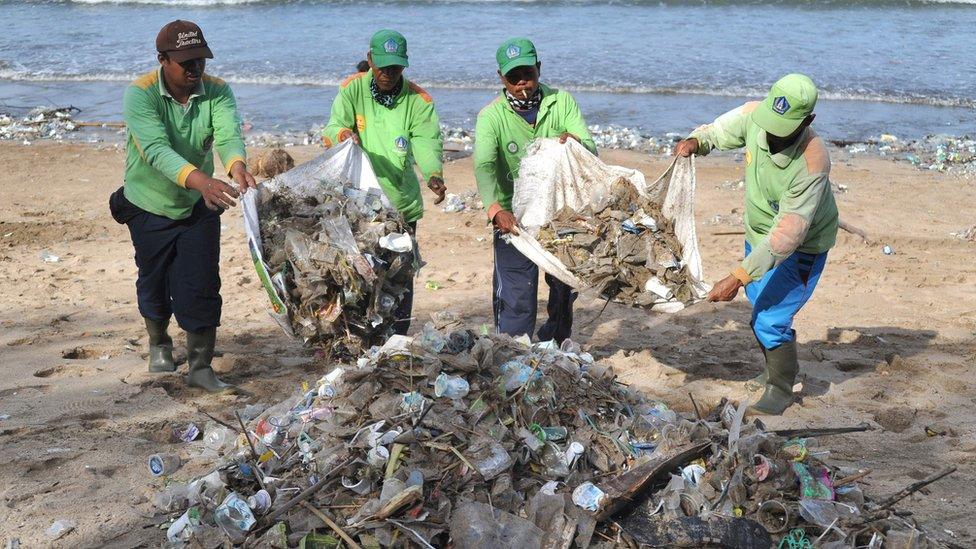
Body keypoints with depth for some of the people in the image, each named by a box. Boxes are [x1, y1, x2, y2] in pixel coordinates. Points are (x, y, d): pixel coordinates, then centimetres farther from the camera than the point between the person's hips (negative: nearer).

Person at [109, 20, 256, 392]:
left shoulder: (217, 92, -14)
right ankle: (159, 343, 44)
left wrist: (237, 166, -55)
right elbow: (156, 150, -39)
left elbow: (228, 134, -31)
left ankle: (200, 367, 8)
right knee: (154, 282, 15)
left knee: (202, 286, -4)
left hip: (199, 207, 2)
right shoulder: (140, 94, -24)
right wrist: (199, 180, -56)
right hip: (149, 207, -1)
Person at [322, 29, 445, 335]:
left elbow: (427, 143, -14)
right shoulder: (352, 89, -4)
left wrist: (434, 175, -35)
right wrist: (343, 133, -38)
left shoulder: (418, 100, -2)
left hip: (402, 205, 1)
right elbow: (330, 131, -13)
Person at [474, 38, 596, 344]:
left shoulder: (561, 102, -3)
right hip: (514, 218, -3)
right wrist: (495, 209, -44)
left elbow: (591, 150, -10)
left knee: (565, 290, 17)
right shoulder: (491, 116, -10)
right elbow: (484, 166, -26)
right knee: (516, 299, -6)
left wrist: (574, 141, -35)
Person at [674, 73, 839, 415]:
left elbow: (786, 236, -38)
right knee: (759, 305, 21)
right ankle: (776, 370, 47)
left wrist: (739, 277, -40)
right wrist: (695, 142, -21)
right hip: (759, 233, 7)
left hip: (801, 248, -7)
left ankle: (781, 389, 17)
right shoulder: (753, 116, -22)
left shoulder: (812, 164, -38)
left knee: (771, 320, -10)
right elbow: (719, 131, 2)